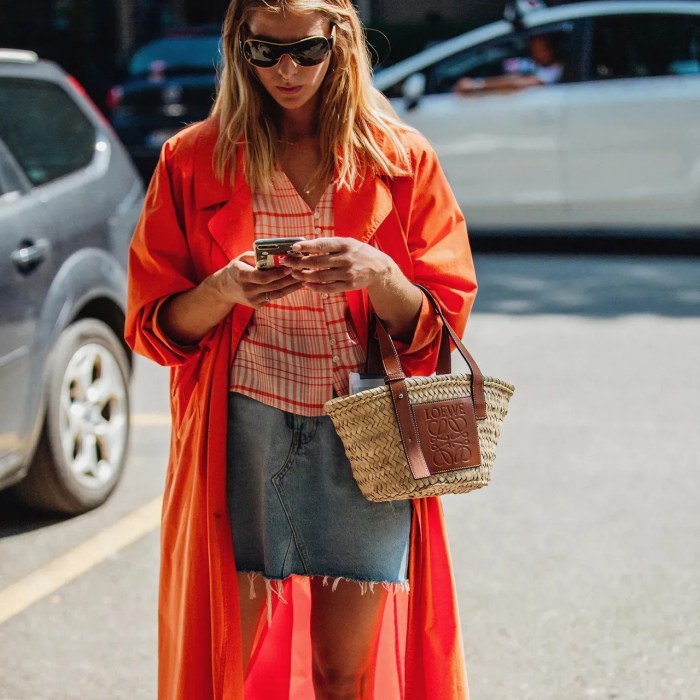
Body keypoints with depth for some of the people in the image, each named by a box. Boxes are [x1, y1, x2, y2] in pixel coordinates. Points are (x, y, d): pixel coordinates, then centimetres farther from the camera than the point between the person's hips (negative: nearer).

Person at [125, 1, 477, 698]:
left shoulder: (402, 159, 6)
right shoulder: (194, 159, 5)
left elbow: (440, 321, 5)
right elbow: (154, 326, 4)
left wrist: (377, 275, -15)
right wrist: (225, 289, -16)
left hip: (361, 437, 1)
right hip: (241, 436, 0)